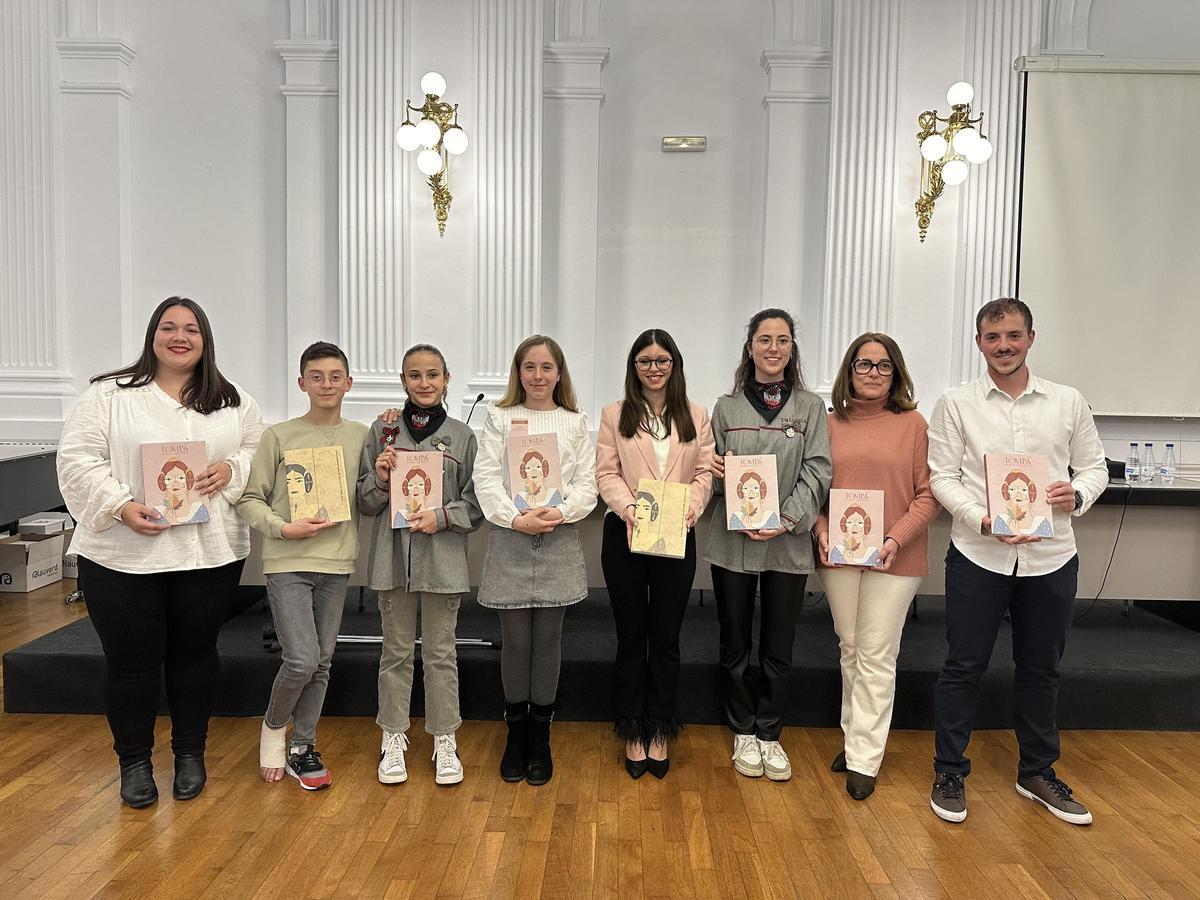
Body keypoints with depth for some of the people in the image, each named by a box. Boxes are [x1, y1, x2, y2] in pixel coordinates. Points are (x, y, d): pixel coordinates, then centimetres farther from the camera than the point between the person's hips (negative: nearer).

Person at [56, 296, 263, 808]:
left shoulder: (233, 402, 8)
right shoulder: (109, 395, 1)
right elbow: (78, 459, -4)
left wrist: (232, 468, -10)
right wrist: (121, 505, -17)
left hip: (210, 553, 2)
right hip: (123, 554, -2)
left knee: (195, 652, 12)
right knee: (131, 660, 7)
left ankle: (190, 754, 30)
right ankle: (134, 762, 27)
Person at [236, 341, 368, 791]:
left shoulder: (361, 437, 6)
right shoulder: (278, 436, -2)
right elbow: (250, 499, 0)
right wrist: (284, 528, -14)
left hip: (337, 562, 3)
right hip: (287, 561, -3)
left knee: (321, 662, 10)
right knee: (301, 660, -9)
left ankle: (301, 746, 28)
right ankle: (273, 726, 21)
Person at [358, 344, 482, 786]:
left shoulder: (462, 435, 0)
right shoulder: (382, 430, 3)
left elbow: (475, 504, 2)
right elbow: (365, 502, 6)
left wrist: (442, 516, -14)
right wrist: (380, 478, -13)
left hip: (442, 557, -1)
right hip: (393, 555, 1)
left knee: (440, 653, 9)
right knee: (396, 652, 13)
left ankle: (445, 741, 23)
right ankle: (393, 739, 27)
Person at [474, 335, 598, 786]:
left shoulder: (575, 423, 9)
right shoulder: (499, 418, 6)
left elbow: (587, 483, 3)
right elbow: (486, 477, -2)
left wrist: (560, 513, -15)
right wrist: (515, 518, -16)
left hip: (559, 542, 1)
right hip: (510, 540, -1)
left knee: (548, 640, 6)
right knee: (516, 641, 5)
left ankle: (540, 737, 20)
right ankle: (516, 732, 23)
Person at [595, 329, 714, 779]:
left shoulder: (696, 415, 9)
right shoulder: (615, 414, 5)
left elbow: (705, 472, 3)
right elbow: (606, 473, -2)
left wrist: (691, 506, -16)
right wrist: (629, 508, -20)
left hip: (676, 537, 1)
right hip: (625, 535, -1)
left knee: (666, 638, 8)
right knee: (631, 636, 8)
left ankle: (661, 730, 22)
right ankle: (633, 731, 21)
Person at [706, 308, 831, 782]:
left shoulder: (810, 407, 4)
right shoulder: (726, 407, 6)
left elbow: (817, 472, -3)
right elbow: (713, 468, 9)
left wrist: (786, 519, -16)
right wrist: (715, 473, -14)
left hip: (788, 544, 0)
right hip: (732, 542, 1)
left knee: (778, 649, 8)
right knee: (735, 645, 10)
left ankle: (769, 734, 26)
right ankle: (744, 733, 27)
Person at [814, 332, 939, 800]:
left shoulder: (913, 424, -2)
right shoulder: (830, 424, 5)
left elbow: (928, 494, -3)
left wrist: (896, 538, -15)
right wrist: (822, 530, -7)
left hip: (894, 557, -3)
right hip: (839, 553, 3)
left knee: (877, 656, 1)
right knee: (850, 649, 15)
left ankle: (864, 759, 12)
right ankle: (853, 734, 32)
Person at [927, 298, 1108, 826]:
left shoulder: (1068, 403, 5)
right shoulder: (956, 405, -2)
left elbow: (1094, 466, 10)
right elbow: (944, 478, -4)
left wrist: (1078, 495, -12)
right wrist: (984, 520, -19)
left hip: (1051, 557, 3)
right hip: (978, 556, -2)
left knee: (1040, 669, 16)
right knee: (964, 667, 6)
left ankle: (1038, 773, 35)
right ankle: (949, 773, 21)